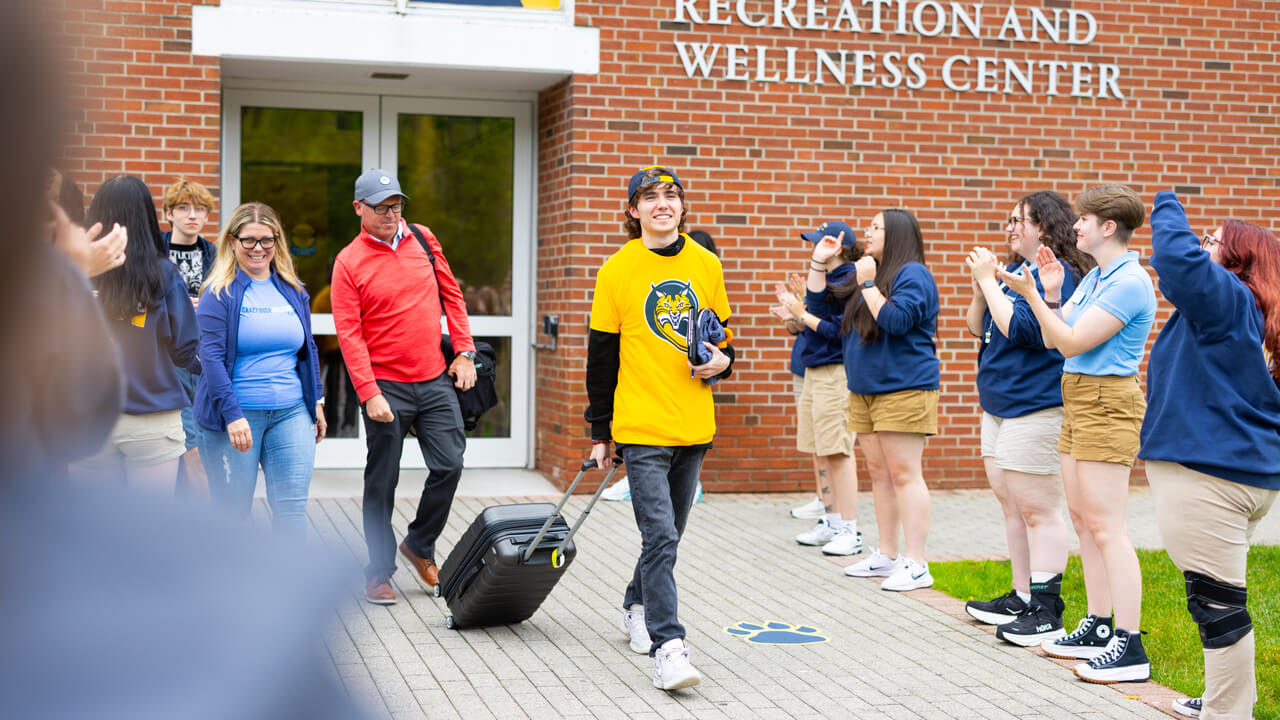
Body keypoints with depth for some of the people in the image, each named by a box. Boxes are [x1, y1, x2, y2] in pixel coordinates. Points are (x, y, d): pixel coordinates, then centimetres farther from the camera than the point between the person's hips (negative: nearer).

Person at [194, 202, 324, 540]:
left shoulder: (293, 290, 12)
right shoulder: (220, 293, -5)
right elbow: (211, 357, -11)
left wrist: (317, 401, 15)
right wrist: (232, 414, -18)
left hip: (291, 413, 4)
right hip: (235, 415, -4)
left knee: (292, 510, 0)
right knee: (232, 512, 3)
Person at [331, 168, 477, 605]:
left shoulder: (423, 239, 6)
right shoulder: (349, 263, -7)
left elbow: (451, 294, 13)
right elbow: (349, 334, -10)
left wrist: (464, 351, 5)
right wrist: (369, 393, -17)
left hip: (435, 380, 4)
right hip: (386, 387, -4)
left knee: (449, 465, 1)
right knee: (382, 482, 3)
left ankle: (420, 545, 23)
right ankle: (379, 573, 15)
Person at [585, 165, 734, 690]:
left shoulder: (706, 266, 6)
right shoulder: (617, 271, -4)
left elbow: (721, 332, 20)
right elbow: (601, 356, 1)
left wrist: (723, 360, -4)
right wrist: (600, 432, 2)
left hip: (694, 427, 4)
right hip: (641, 427, -4)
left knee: (668, 534, 16)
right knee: (660, 537, -13)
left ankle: (637, 608, 38)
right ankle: (668, 648, -13)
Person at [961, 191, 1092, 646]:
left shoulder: (1056, 273, -14)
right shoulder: (1015, 269, 13)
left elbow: (1019, 328, -23)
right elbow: (977, 328, 16)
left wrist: (990, 281, -15)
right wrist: (981, 287, -1)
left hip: (1035, 408, -10)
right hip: (999, 404, 10)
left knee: (1037, 509, -7)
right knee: (1011, 505, 15)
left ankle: (1046, 610, -2)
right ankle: (1021, 597, 25)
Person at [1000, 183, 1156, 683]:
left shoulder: (1130, 282, -16)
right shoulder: (1094, 277, 14)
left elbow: (1072, 342, -18)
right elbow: (1052, 340, 14)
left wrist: (1030, 294, -17)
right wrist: (1051, 294, 2)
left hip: (1107, 404, -10)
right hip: (1077, 402, 10)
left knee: (1106, 527, -11)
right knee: (1083, 520, 13)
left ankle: (1129, 648, -10)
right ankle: (1099, 629, 22)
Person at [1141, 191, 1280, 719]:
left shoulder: (1224, 297, -11)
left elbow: (1178, 259, -27)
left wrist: (1167, 207, -11)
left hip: (1208, 474, -11)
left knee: (1217, 601, -6)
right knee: (1223, 598, 20)